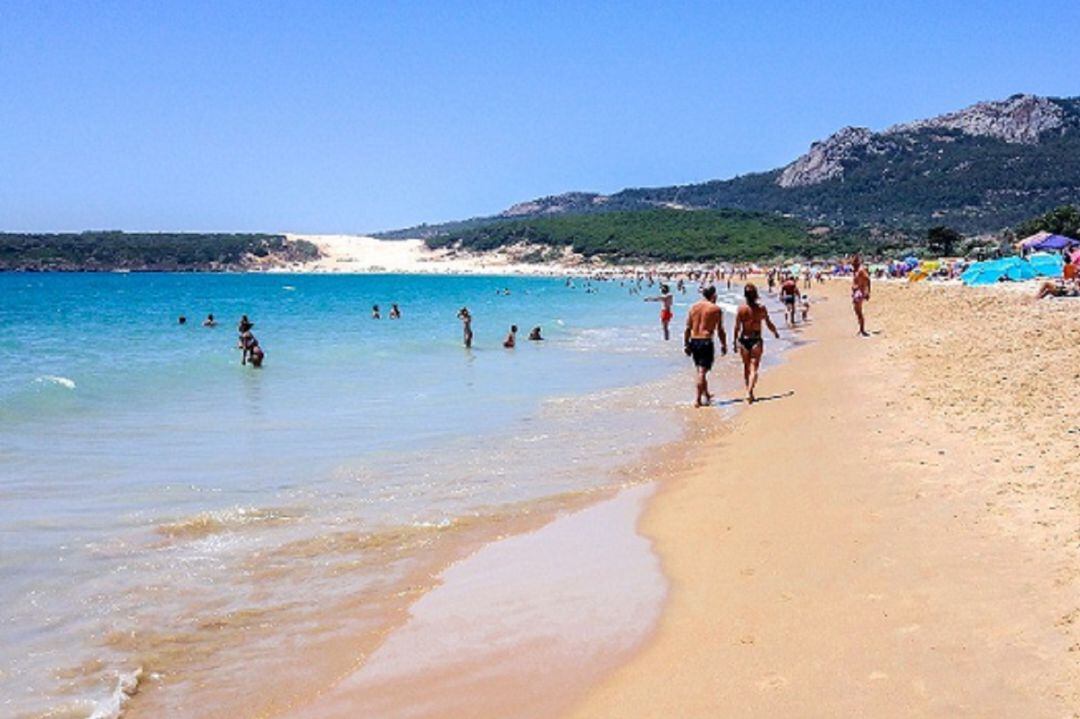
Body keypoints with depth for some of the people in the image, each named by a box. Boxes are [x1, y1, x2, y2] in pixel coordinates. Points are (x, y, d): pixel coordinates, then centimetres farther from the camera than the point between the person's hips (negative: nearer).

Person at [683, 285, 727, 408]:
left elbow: (688, 328, 7)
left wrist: (686, 344, 12)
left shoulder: (693, 307, 8)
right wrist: (724, 345, 7)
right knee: (702, 371, -4)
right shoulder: (716, 309, -5)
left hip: (694, 341, 5)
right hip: (706, 341, -5)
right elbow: (720, 330, -3)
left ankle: (706, 395, 34)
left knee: (700, 370, 19)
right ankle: (698, 399, -7)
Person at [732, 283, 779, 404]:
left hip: (743, 340, 1)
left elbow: (737, 327, -8)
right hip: (756, 340, -1)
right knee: (753, 368, -1)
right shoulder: (761, 308, -6)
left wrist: (734, 341, 1)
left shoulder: (741, 308, -7)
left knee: (746, 367, 18)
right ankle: (749, 392, -18)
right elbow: (769, 324, 2)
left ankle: (749, 391, 28)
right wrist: (775, 332, 21)